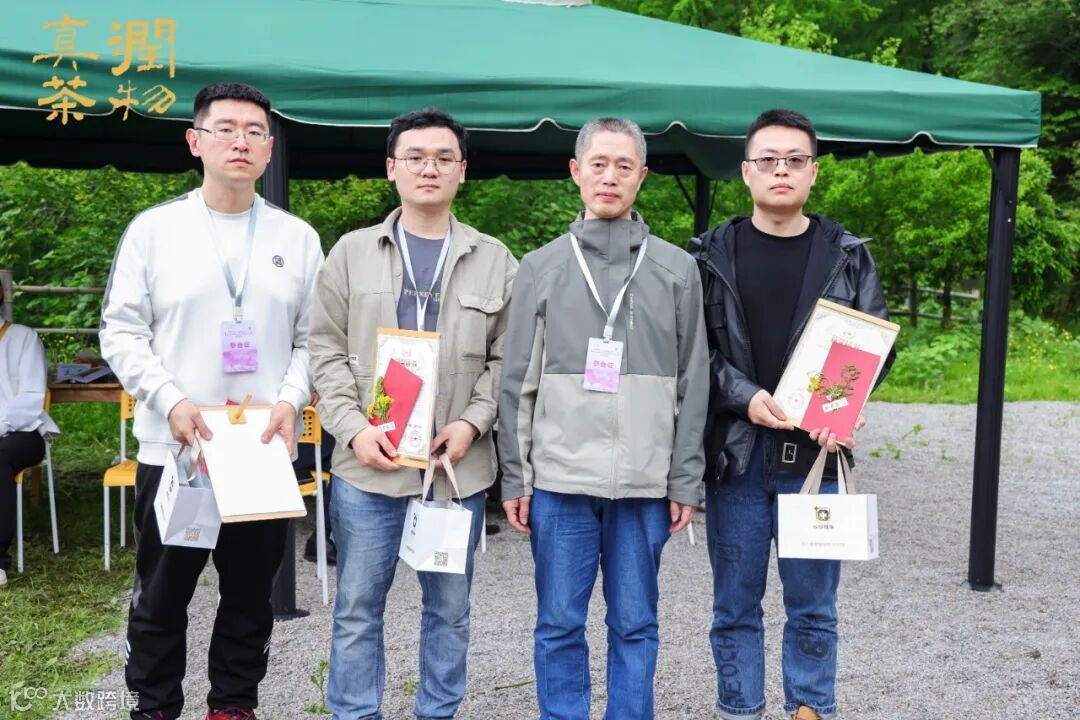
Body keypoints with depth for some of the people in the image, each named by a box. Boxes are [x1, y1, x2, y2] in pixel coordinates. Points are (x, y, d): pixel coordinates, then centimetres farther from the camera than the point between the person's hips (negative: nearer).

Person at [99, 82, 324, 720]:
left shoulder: (298, 237, 5)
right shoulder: (153, 228, 1)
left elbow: (312, 338, 6)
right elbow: (122, 331, -1)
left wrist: (290, 401, -10)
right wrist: (171, 400, -14)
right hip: (172, 448, -1)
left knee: (251, 594, 12)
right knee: (161, 595, 9)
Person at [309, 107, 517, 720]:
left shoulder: (494, 261, 5)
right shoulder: (352, 253, 5)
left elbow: (507, 358, 5)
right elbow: (328, 352, 3)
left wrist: (474, 422, -10)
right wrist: (354, 428, -9)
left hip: (458, 467, 1)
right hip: (367, 465, 0)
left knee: (449, 609, 13)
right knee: (358, 608, 9)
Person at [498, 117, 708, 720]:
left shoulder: (677, 270, 6)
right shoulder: (542, 267, 6)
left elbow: (692, 386, 5)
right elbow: (518, 383, 5)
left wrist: (686, 482, 1)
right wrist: (515, 478, 1)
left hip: (645, 484, 0)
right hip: (559, 479, 0)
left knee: (636, 624, 10)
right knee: (560, 625, 8)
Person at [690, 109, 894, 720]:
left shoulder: (849, 257, 6)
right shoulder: (712, 255, 4)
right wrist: (746, 397, -17)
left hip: (815, 455, 0)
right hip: (734, 454, 0)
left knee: (813, 605, 9)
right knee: (736, 605, 10)